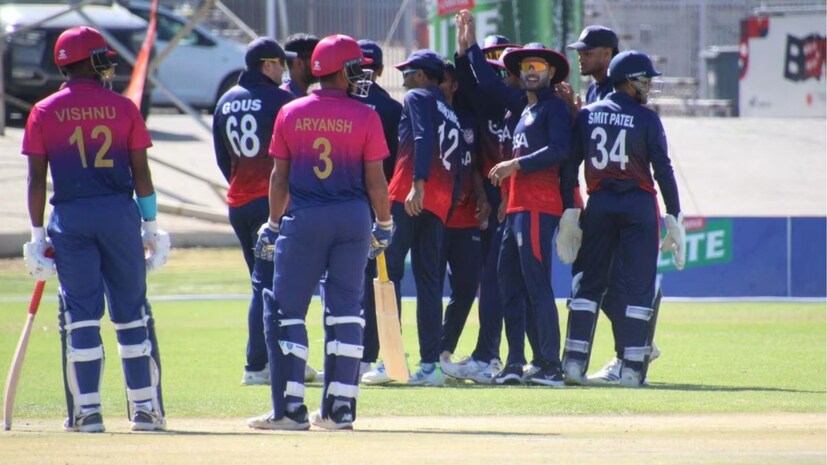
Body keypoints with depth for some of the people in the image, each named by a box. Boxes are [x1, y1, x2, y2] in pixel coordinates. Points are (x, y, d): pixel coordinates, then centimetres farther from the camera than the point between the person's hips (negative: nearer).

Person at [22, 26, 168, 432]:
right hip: (120, 214, 0)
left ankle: (87, 410, -2)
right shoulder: (123, 108, 1)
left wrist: (38, 235, 3)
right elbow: (141, 173, 2)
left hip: (69, 217, 0)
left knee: (80, 314, 2)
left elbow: (37, 179, -1)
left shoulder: (44, 112, 1)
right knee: (132, 313, 8)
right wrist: (151, 227, 9)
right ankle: (145, 407, 9)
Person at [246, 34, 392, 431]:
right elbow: (375, 179, -2)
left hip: (303, 219, 0)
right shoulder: (365, 117, -3)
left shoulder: (290, 113, 1)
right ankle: (339, 408, 6)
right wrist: (384, 226, 10)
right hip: (353, 219, 0)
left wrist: (274, 224, 13)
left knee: (286, 310, 4)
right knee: (345, 310, 7)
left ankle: (290, 408, -2)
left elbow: (280, 175, 4)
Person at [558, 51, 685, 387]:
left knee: (589, 281, 9)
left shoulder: (587, 115, 5)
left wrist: (570, 211, 5)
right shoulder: (646, 119, -6)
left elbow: (569, 166, 2)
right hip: (639, 205, -3)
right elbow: (663, 170, -9)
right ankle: (632, 366, -3)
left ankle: (575, 360, 1)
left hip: (599, 204, 3)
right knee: (639, 284, 1)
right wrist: (674, 217, -5)